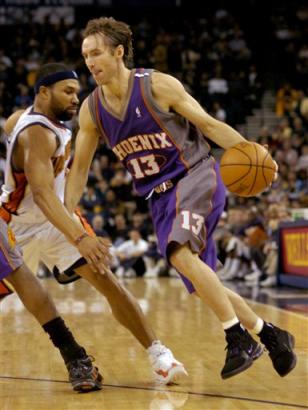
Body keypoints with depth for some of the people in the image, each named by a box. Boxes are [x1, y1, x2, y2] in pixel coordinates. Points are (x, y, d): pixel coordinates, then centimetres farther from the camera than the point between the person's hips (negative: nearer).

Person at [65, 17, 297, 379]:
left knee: (180, 255, -31)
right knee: (202, 287, 6)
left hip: (196, 177, -6)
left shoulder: (158, 86, -13)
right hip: (159, 197, 6)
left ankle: (240, 339, -22)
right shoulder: (91, 110, 1)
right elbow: (79, 169, 10)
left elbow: (208, 124, -8)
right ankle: (269, 335, 25)